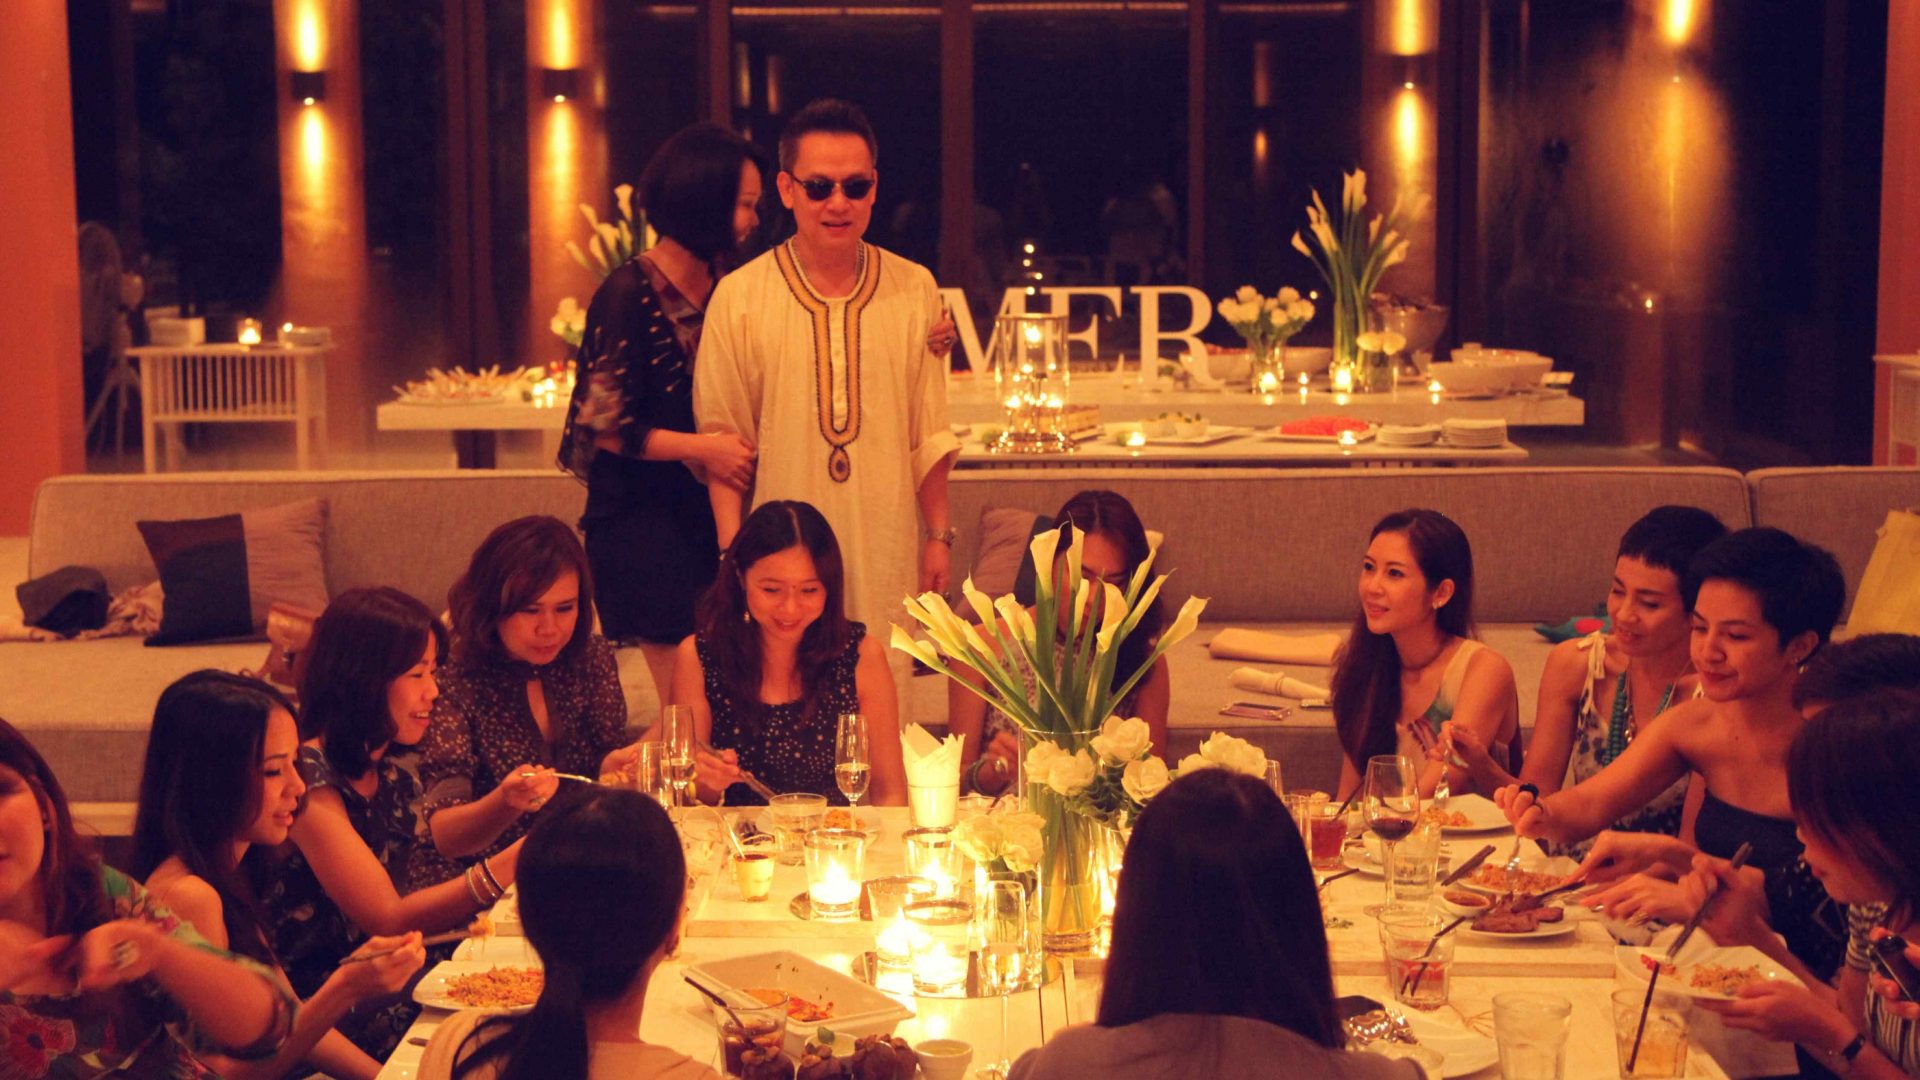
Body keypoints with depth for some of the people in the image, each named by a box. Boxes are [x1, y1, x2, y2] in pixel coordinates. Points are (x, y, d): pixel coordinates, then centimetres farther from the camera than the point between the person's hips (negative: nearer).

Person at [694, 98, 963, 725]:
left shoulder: (914, 292, 5)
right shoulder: (739, 297, -1)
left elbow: (930, 433, 10)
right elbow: (721, 438, 2)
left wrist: (938, 535, 8)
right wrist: (734, 552, -3)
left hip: (886, 554, 2)